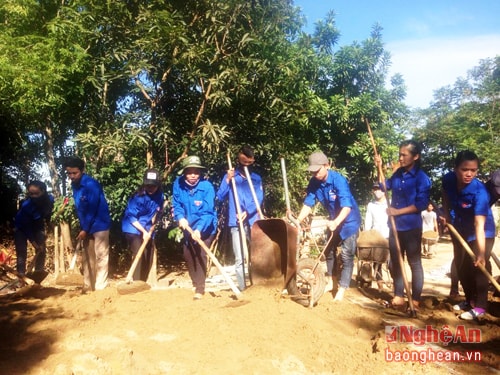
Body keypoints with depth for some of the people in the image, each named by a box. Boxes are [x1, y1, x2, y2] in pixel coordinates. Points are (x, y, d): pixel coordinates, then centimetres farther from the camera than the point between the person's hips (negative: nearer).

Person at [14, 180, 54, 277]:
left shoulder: (49, 199, -26)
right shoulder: (26, 205, -38)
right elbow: (26, 226, -26)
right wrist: (34, 243, -25)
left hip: (37, 225, 4)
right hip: (22, 228, -4)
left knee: (42, 250, -2)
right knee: (21, 252, -11)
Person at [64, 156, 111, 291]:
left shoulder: (91, 184, -18)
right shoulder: (74, 185, 7)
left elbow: (92, 209, -19)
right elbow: (79, 208, 14)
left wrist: (84, 229, -15)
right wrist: (82, 228, 9)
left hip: (99, 225, -9)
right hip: (87, 227, 9)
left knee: (101, 256, -5)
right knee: (87, 257, 13)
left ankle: (100, 288, -1)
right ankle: (88, 287, 22)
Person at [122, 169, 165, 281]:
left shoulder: (159, 195, -6)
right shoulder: (138, 197, -23)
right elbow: (131, 217, -20)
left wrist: (155, 216, -6)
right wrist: (144, 231, -21)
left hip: (147, 230, 6)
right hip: (134, 230, -6)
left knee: (148, 259, 11)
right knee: (139, 256, -18)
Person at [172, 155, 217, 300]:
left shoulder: (207, 186, -26)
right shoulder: (178, 184, -14)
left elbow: (207, 212, -29)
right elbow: (176, 204, -5)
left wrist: (199, 229, -41)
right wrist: (180, 217, -25)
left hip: (205, 228, -5)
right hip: (188, 227, 5)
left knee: (200, 255, -11)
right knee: (188, 255, 15)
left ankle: (200, 288, 0)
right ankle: (195, 282, 36)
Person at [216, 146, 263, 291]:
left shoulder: (256, 178, 10)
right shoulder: (230, 176, 7)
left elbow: (259, 200, 0)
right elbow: (220, 197, 0)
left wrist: (247, 212, -17)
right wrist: (228, 180, -12)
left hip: (253, 222, 1)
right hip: (236, 223, -1)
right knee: (239, 259, -1)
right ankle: (242, 288, 6)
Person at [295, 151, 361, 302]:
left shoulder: (338, 180, -32)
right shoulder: (314, 183, -14)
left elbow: (347, 206, -39)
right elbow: (308, 204, -12)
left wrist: (336, 222, -55)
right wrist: (298, 221, -26)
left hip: (349, 220, -6)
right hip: (334, 220, 6)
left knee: (346, 255, -6)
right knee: (329, 250, 15)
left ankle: (341, 289, 3)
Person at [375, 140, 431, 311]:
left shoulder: (422, 178, -12)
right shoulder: (398, 173, 5)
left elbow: (422, 204, -17)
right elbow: (384, 186, 20)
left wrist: (398, 211, -18)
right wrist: (379, 168, 7)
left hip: (412, 227, -6)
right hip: (395, 225, 7)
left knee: (414, 263, 5)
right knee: (395, 262, 12)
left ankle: (415, 299, 17)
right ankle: (398, 296, 25)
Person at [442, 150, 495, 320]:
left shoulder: (480, 191, -36)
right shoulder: (448, 179, -22)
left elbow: (479, 225, -43)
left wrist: (481, 253, -50)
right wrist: (446, 213, -3)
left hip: (482, 232, -6)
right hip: (461, 228, 6)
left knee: (478, 267, -11)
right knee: (461, 266, 12)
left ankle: (479, 307, 4)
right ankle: (470, 300, 29)